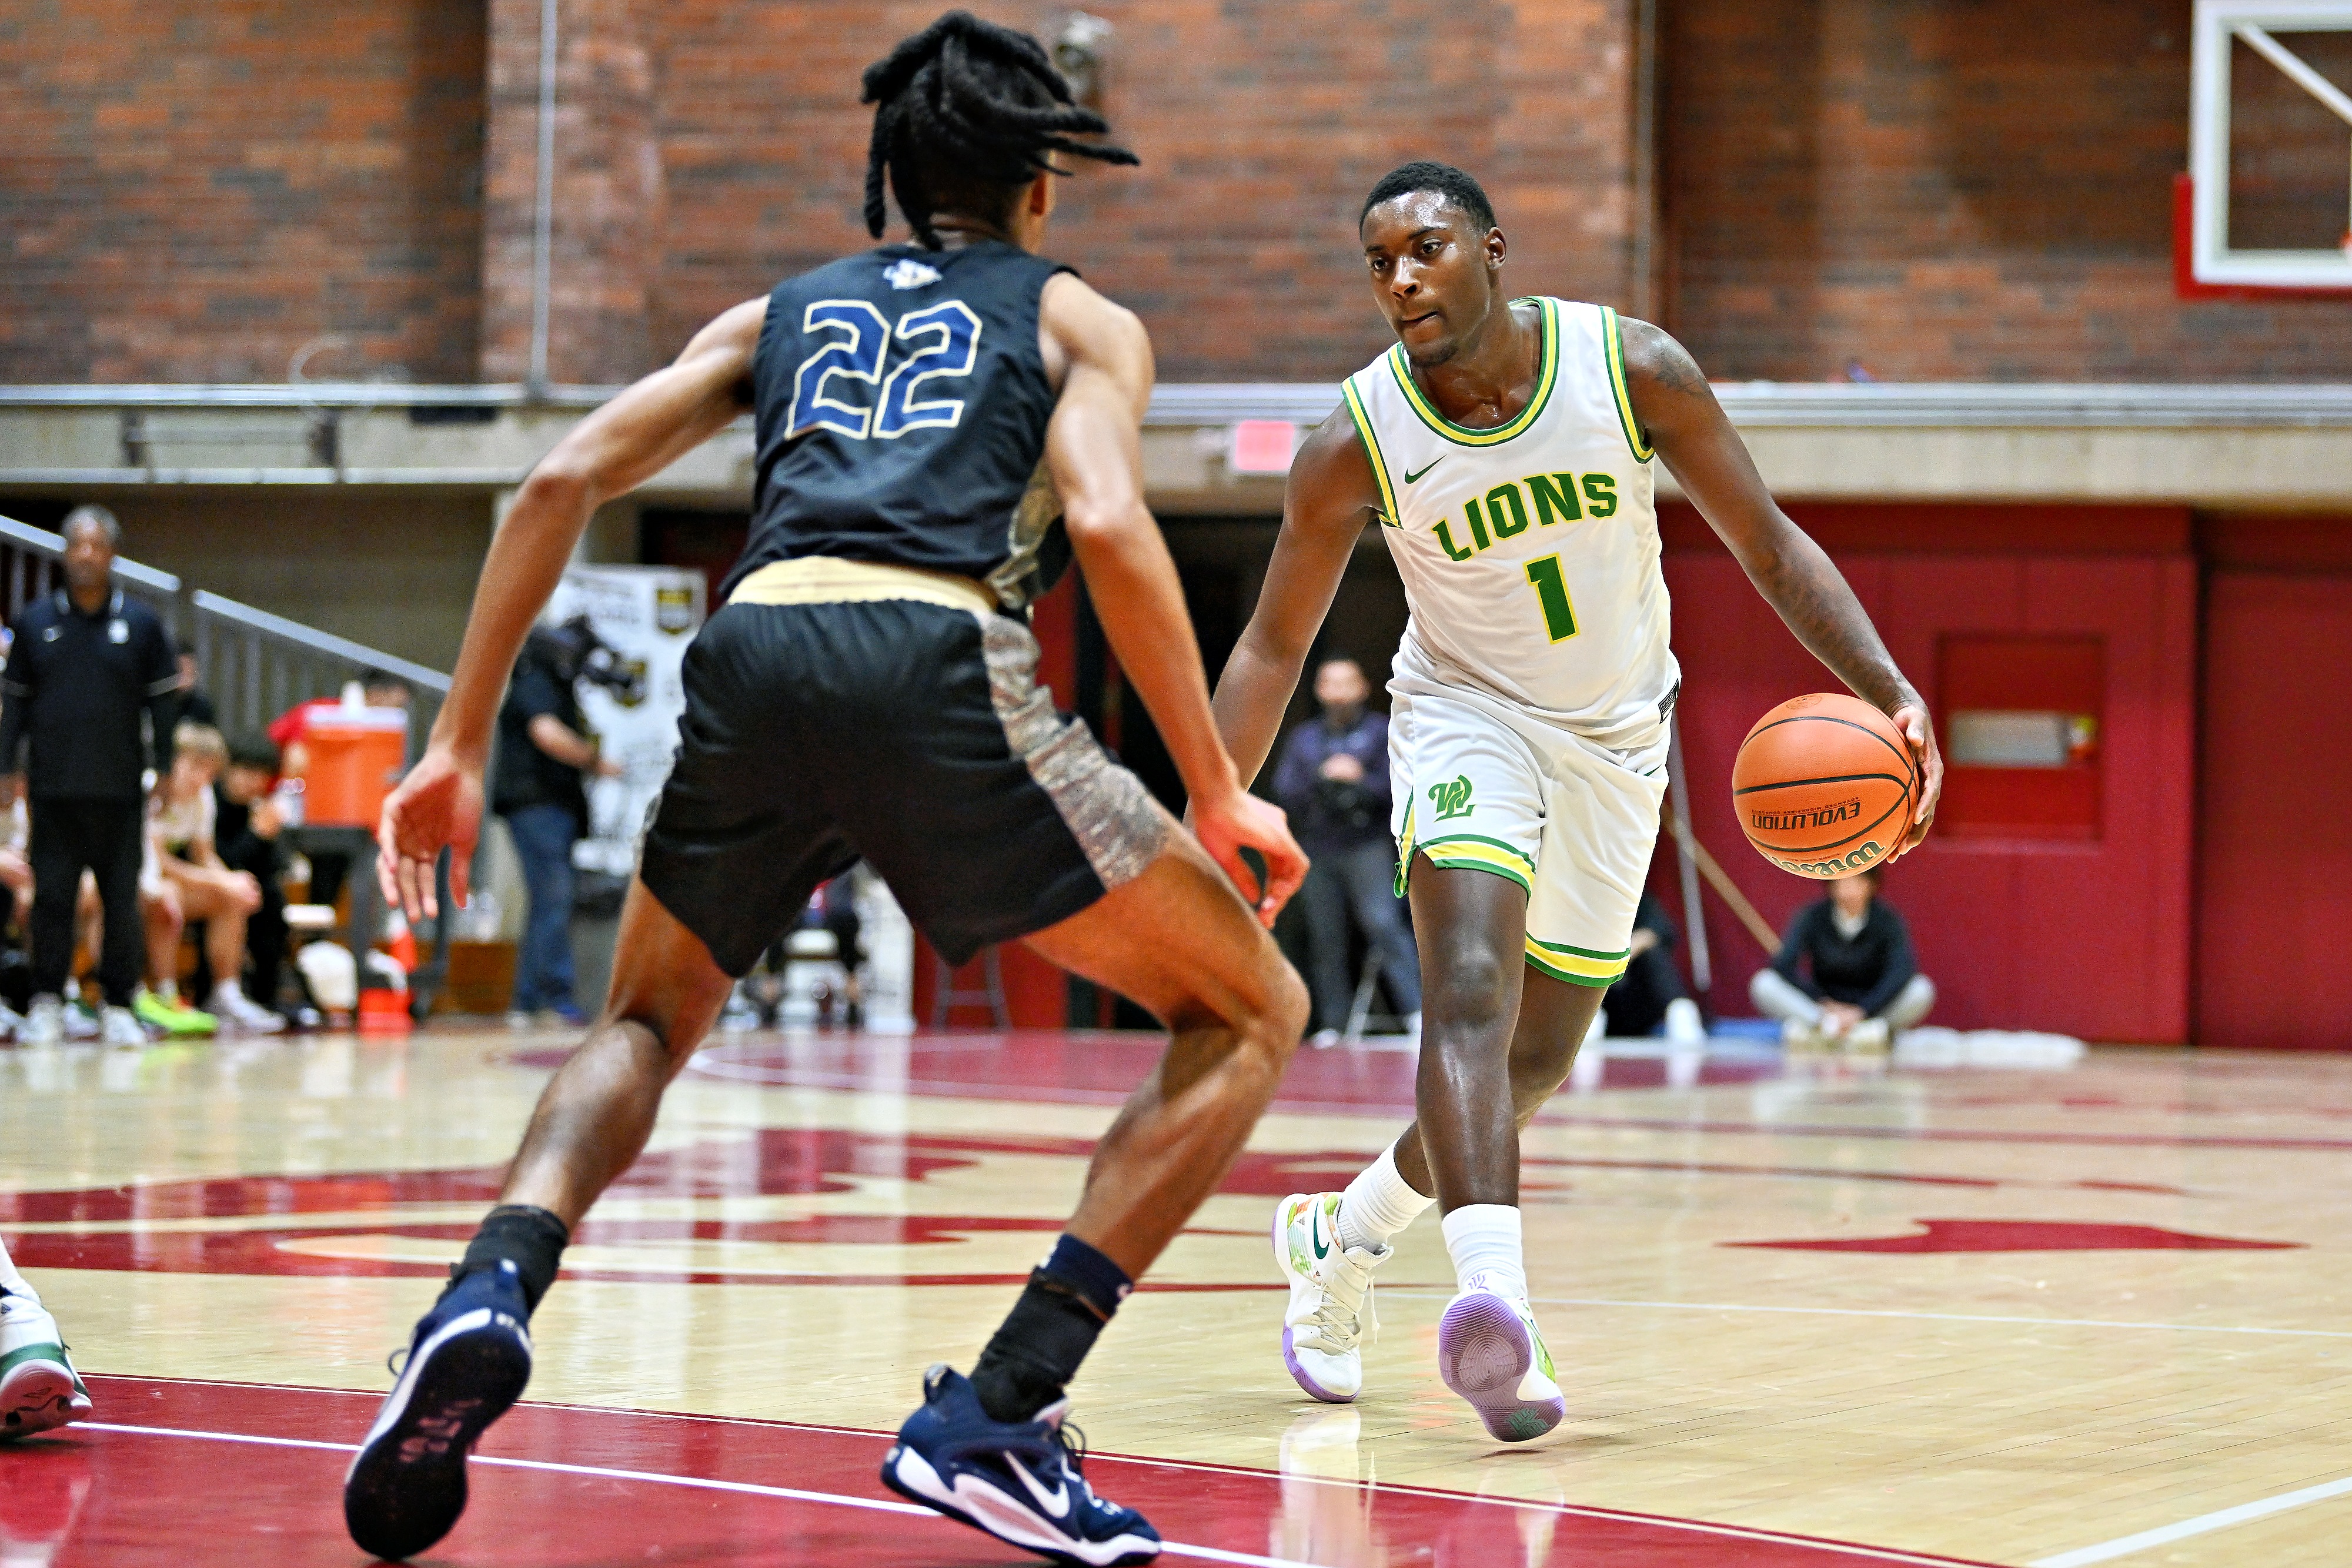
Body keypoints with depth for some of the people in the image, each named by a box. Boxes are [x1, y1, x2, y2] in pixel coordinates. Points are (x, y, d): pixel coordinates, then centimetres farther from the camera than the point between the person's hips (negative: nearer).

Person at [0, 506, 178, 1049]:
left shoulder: (141, 623, 5)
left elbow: (163, 699, 8)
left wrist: (166, 770, 2)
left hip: (121, 790, 0)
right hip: (53, 789, 0)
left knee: (122, 902, 1)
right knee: (51, 897, 0)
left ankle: (118, 1008, 8)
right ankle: (47, 1004, 7)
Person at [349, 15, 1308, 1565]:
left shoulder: (784, 313, 32)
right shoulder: (1077, 317, 23)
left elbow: (564, 479, 19)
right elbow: (1107, 522, 2)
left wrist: (459, 743, 21)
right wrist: (1217, 793, 5)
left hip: (757, 645, 4)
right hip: (939, 661, -4)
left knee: (648, 1021, 29)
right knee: (1254, 1012, 10)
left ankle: (494, 1292, -5)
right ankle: (995, 1415, -5)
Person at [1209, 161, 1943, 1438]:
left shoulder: (1634, 371, -18)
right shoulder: (1357, 444, -18)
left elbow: (1769, 546, -10)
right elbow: (1274, 646, -8)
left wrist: (1892, 695, -22)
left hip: (1615, 739, 3)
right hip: (1467, 714, -3)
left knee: (1535, 1062, 10)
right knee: (1471, 986, -29)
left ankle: (1337, 1237, 34)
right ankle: (1495, 1298, -46)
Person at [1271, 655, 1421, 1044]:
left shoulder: (1382, 731, 9)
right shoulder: (1303, 739, 18)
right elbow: (1285, 789, 7)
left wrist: (1360, 780, -14)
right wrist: (1322, 776, -9)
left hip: (1367, 847, -4)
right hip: (1317, 850, 4)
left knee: (1384, 924, -16)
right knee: (1325, 938, 0)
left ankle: (1416, 1010, -18)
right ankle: (1333, 1023, 3)